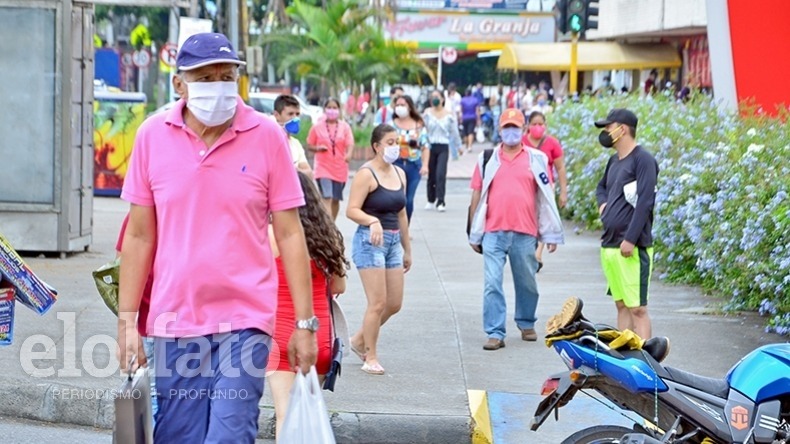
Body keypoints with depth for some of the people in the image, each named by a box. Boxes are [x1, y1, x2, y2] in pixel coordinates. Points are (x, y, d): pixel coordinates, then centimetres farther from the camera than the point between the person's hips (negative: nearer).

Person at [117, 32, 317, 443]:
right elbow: (139, 236, 6)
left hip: (244, 320, -2)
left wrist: (304, 322, -1)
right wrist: (127, 320, 4)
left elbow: (289, 234, 0)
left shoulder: (267, 136, -3)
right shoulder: (152, 136, 1)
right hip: (173, 322, 2)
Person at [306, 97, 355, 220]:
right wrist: (318, 148, -15)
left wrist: (349, 154, -33)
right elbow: (309, 146, 7)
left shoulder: (345, 127, 2)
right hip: (323, 168, -2)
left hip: (339, 168, 2)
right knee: (327, 198, -17)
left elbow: (350, 144, -11)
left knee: (335, 199, 14)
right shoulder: (317, 127, 0)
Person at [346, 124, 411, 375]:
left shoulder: (399, 174, 13)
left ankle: (359, 340, 29)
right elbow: (352, 210, -16)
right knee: (378, 303, -9)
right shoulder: (366, 174, -9)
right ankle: (370, 358, 3)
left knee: (395, 304, 8)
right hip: (370, 241, -8)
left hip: (393, 242, 8)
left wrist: (407, 249, 22)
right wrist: (373, 221, -34)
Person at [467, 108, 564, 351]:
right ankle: (495, 333, -4)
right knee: (492, 284, -7)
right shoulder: (487, 159, 7)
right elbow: (477, 195, 10)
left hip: (525, 233, 0)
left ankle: (526, 324, 32)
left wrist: (551, 233, 5)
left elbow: (546, 197, 7)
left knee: (527, 283, 12)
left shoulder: (537, 159, 5)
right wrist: (474, 234, 9)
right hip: (493, 233, 0)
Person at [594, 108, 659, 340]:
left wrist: (630, 239, -22)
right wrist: (603, 203, 13)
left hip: (632, 248, -9)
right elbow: (602, 186, 36)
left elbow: (645, 201, -18)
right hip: (609, 245, 9)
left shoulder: (643, 159, -10)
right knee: (621, 305, 13)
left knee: (637, 308, -9)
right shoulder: (615, 160, 17)